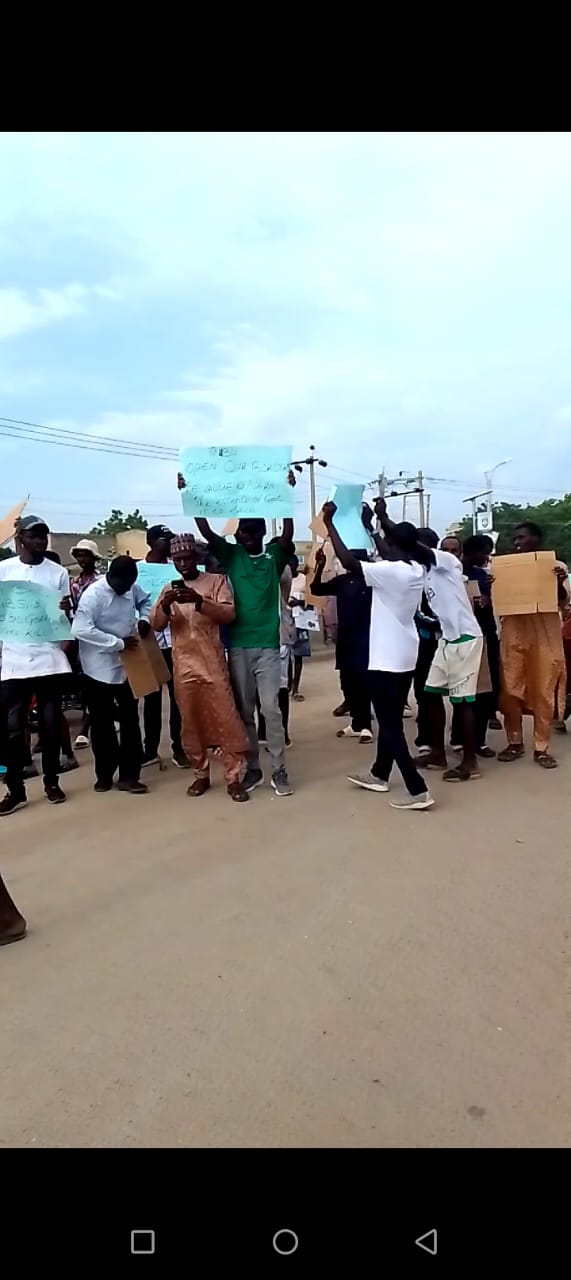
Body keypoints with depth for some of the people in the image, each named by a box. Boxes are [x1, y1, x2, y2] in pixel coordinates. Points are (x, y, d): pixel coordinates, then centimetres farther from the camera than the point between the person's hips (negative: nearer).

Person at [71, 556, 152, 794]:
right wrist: (119, 643, -25)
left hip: (125, 666, 6)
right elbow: (80, 630, -28)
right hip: (99, 669, -5)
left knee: (130, 720, 7)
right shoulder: (93, 594, -19)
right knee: (102, 723, 7)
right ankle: (104, 775, 22)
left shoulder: (131, 587, -1)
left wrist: (144, 618, -2)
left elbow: (145, 600, 20)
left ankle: (128, 775, 15)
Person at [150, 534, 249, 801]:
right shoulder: (169, 589, 14)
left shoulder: (216, 580, 3)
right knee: (191, 723, 7)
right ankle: (201, 775, 20)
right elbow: (156, 625, 5)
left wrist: (199, 601, -25)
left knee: (226, 720, -5)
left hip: (212, 663, -3)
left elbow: (229, 614, -9)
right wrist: (165, 605, -17)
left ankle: (234, 778, 1)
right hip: (182, 666, 3)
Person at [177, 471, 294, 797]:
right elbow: (207, 532, -5)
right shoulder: (231, 555, 5)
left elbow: (289, 534, -14)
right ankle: (253, 768, 19)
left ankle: (280, 770, 7)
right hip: (237, 645, 2)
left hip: (268, 645, -2)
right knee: (244, 710, 8)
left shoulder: (275, 556, 3)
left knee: (271, 708, -3)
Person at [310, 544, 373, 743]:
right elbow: (316, 589, 5)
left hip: (363, 638, -5)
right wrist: (320, 567, -10)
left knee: (362, 681, -7)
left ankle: (364, 725, 2)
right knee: (347, 682, 9)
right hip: (344, 638, 5)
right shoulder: (342, 580, 8)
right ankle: (357, 723, 21)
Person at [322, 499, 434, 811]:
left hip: (387, 660, -9)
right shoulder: (417, 569, 4)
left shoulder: (390, 571, -20)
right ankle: (379, 775, 35)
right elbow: (400, 540, 24)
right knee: (391, 720, 20)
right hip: (404, 658, 9)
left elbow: (349, 562, -24)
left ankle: (418, 791, -3)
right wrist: (382, 517, 32)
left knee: (390, 726, -2)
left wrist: (329, 523, -16)